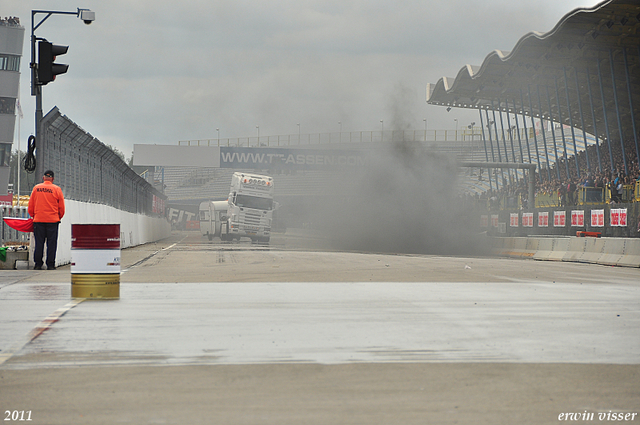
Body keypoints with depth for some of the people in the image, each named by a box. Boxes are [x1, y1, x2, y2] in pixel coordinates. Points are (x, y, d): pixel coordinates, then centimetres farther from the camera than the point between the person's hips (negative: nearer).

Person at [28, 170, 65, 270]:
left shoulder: (36, 188, 4)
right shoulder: (57, 189, -1)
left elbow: (30, 206, 9)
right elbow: (62, 207, 2)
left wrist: (33, 216, 23)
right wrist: (58, 218, 17)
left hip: (38, 220, 2)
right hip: (52, 220, -2)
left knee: (39, 243, 6)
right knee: (51, 243, 2)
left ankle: (38, 264, 6)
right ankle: (50, 264, 1)